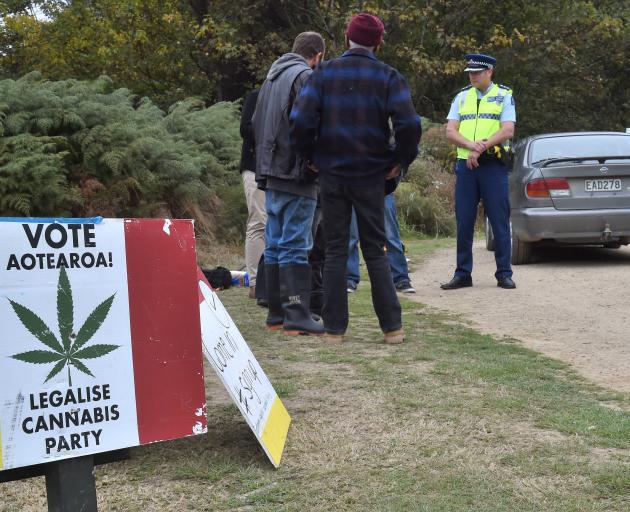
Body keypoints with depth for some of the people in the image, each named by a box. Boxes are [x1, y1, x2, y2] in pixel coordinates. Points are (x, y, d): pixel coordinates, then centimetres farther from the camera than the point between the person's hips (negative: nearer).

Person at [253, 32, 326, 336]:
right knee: (296, 246, -8)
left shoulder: (272, 77, 20)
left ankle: (276, 313, 16)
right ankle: (296, 315, -8)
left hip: (271, 174, 9)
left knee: (274, 245, 11)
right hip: (295, 175, -9)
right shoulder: (305, 76, -9)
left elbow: (256, 125, 23)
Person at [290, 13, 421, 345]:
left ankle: (334, 329, 7)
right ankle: (392, 327, 8)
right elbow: (408, 124, -15)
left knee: (335, 251, 7)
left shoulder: (324, 73, 0)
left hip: (331, 174, 0)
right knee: (375, 250, 9)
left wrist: (309, 156, 3)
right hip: (371, 176, 0)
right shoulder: (388, 77, -3)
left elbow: (301, 119, -12)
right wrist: (400, 161, 0)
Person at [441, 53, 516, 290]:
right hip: (465, 165, 3)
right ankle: (462, 274, 11)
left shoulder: (504, 96, 5)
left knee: (500, 222, -2)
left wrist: (480, 150, -14)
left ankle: (504, 273, 5)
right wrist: (473, 146, -14)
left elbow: (507, 131, -6)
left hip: (493, 166, -3)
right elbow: (450, 131, 4)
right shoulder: (461, 97, 14)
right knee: (464, 222, 4)